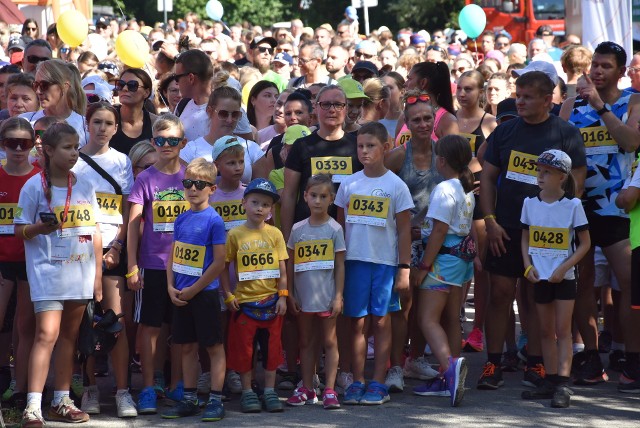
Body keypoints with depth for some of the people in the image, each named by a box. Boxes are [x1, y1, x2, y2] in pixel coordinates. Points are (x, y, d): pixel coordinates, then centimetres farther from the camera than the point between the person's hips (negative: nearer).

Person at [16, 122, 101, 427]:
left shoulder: (85, 187, 8)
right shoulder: (35, 186, -5)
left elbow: (94, 232, 11)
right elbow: (20, 230, -2)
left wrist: (97, 273, 8)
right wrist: (38, 228, -23)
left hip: (80, 274, 5)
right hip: (47, 273, -5)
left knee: (69, 335, 10)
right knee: (47, 334, -13)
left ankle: (61, 401, 19)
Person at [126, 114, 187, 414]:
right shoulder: (146, 179, -2)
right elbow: (133, 224, -3)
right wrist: (132, 267, -9)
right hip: (153, 264, -2)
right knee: (150, 326, 1)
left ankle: (177, 386, 18)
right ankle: (147, 389, 6)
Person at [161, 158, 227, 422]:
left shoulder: (213, 220, -10)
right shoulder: (181, 219, 9)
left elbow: (219, 263, -13)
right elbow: (173, 256, 13)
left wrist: (193, 290, -13)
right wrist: (171, 287, -1)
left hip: (204, 293, -7)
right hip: (181, 295, 7)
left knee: (214, 347, 1)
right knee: (187, 347, 12)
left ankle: (216, 400, 5)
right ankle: (190, 400, 20)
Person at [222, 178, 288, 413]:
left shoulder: (274, 234, 2)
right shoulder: (235, 235, -2)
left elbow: (282, 269, 4)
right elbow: (224, 266, 1)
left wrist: (282, 296, -1)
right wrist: (228, 295, -5)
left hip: (271, 302, 1)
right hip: (244, 301, -1)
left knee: (271, 347, 7)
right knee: (244, 348, 4)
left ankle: (270, 391, 17)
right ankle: (247, 392, 15)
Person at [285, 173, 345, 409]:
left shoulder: (334, 229, -3)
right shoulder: (298, 229, 4)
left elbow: (340, 265, -3)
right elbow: (290, 264, 8)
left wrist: (338, 296, -7)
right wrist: (289, 293, 3)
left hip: (326, 296, -3)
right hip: (303, 296, 3)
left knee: (329, 341, 1)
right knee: (306, 341, 11)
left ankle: (329, 390, 3)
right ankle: (307, 389, 17)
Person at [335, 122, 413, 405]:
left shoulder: (396, 186, -1)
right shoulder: (349, 184, 6)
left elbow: (404, 230, 0)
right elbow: (340, 224, 12)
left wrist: (404, 268, -4)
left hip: (385, 262, -2)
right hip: (354, 261, 2)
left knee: (381, 321, 1)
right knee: (356, 322, 3)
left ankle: (378, 384, 6)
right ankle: (357, 382, 9)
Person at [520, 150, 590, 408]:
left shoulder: (573, 205, -8)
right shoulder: (530, 203, 3)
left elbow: (585, 243, -5)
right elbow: (525, 238, 11)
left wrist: (564, 268, -14)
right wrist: (528, 266, -4)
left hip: (563, 277, -4)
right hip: (540, 277, 4)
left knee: (562, 331, -6)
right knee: (546, 331, 10)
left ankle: (563, 385, -9)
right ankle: (550, 381, 17)